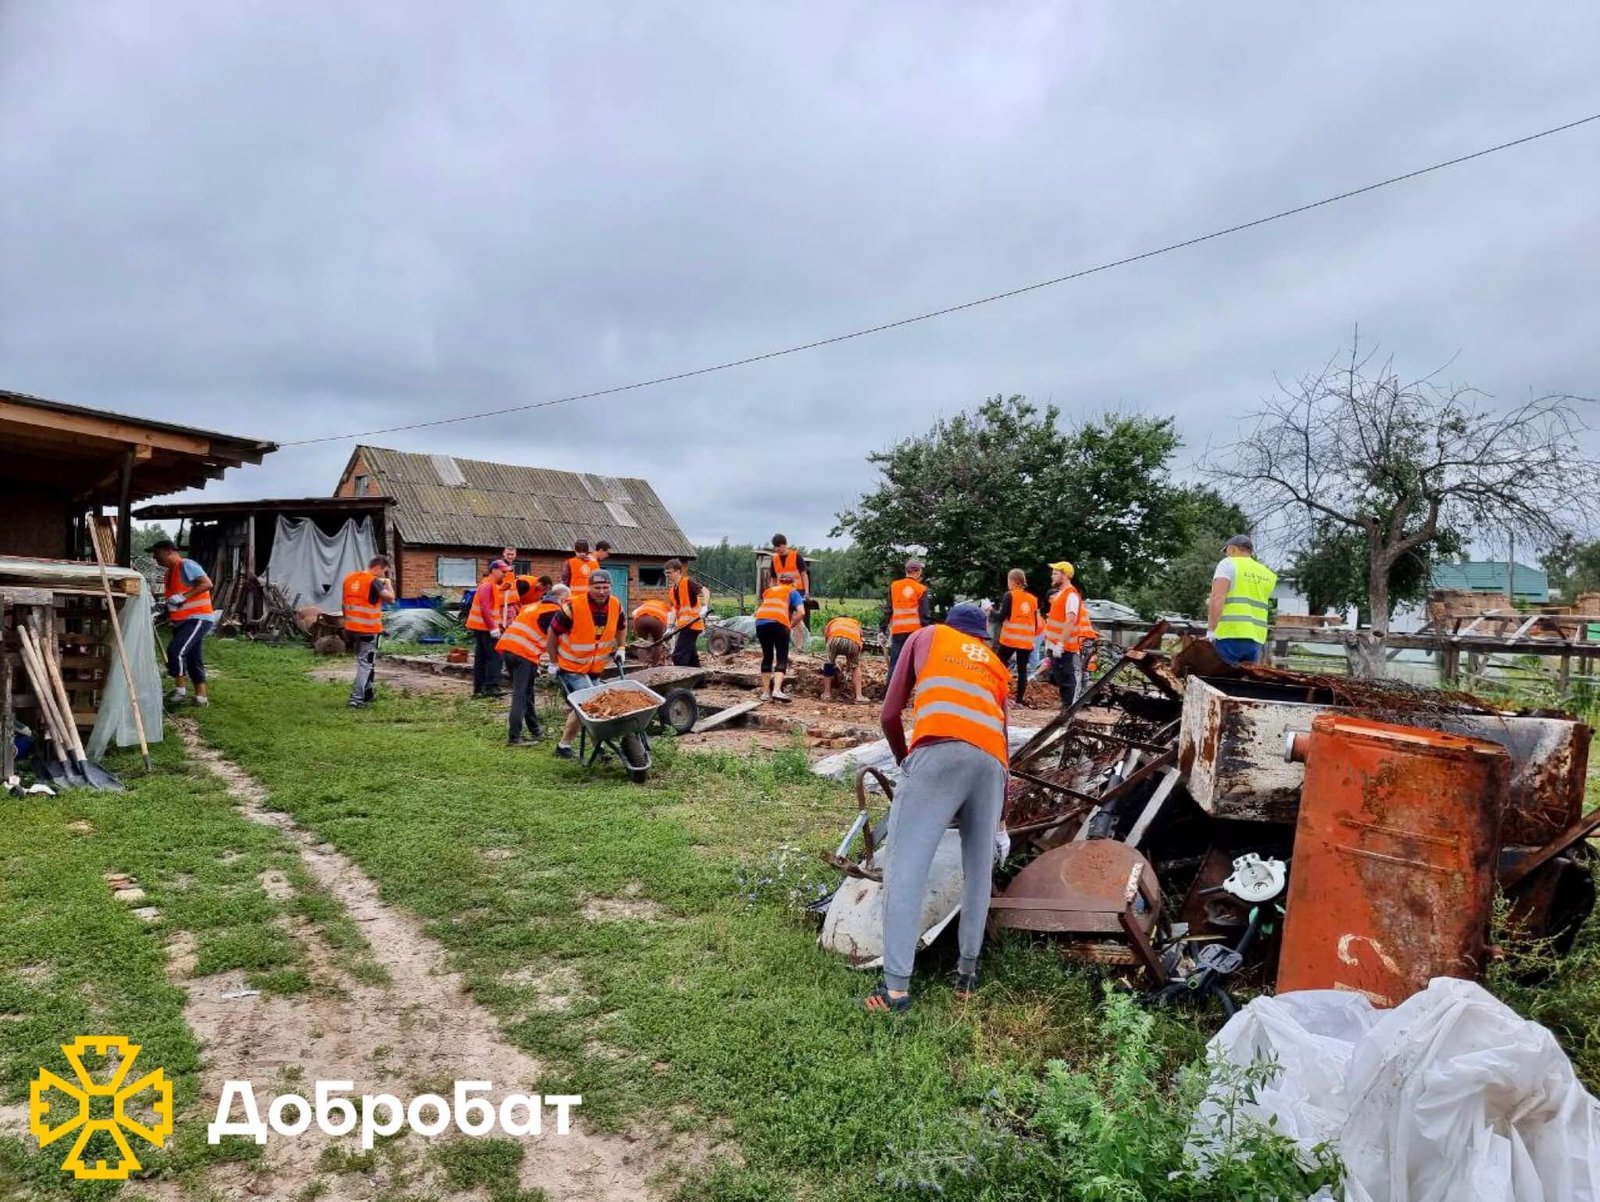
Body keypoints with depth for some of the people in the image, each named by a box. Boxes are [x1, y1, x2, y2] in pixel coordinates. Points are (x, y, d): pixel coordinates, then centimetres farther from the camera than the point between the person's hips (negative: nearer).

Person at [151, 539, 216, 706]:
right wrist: (164, 612, 10)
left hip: (198, 618, -10)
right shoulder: (170, 572, 17)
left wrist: (183, 597, -25)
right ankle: (201, 698, 14)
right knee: (193, 660, 10)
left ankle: (180, 690, -6)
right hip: (182, 621, 10)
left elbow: (207, 583, -24)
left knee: (175, 650, -20)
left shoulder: (186, 565, -11)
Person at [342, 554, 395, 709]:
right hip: (369, 629, -8)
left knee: (363, 661, 21)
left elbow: (344, 601, 15)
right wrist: (388, 583, -4)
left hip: (352, 628, 8)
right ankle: (356, 699, -4)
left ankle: (367, 694, 29)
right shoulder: (373, 581, -15)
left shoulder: (349, 578, 8)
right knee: (366, 663, 0)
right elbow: (390, 597, -22)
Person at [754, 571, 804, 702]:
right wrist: (791, 625, 16)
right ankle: (777, 690, -18)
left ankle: (765, 692, 12)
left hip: (760, 622, 4)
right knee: (782, 657, -1)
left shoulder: (769, 591, 33)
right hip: (779, 622, -4)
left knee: (767, 656, 15)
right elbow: (801, 612, 4)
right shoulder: (792, 592, 21)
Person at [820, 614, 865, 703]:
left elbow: (826, 641, 39)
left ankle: (827, 694, 29)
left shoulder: (831, 622, 41)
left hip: (835, 639, -1)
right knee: (856, 666, 29)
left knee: (829, 664, 28)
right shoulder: (856, 625, 44)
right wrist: (848, 664, 56)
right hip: (853, 641, 1)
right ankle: (859, 696, 22)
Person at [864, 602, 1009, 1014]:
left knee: (906, 865, -4)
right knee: (979, 870, 18)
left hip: (940, 753, -4)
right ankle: (967, 972, 25)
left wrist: (903, 759, 40)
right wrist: (1001, 821, 43)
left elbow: (890, 715, 22)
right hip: (991, 759, 4)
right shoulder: (996, 665, 34)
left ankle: (896, 987, -8)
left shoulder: (927, 636, 27)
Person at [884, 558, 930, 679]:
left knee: (895, 663, 5)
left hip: (898, 631, 2)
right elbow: (925, 614, -3)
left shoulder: (894, 586, 4)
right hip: (916, 630, -2)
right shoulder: (921, 589, -1)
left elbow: (888, 610, 6)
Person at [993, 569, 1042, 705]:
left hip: (1009, 639, -4)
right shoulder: (1032, 598, 11)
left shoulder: (1009, 595, -5)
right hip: (1026, 641, 4)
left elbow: (1002, 616, -10)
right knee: (1022, 670, 5)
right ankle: (1020, 700, 2)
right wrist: (1033, 638, 21)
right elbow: (1036, 622, 13)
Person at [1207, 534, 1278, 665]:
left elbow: (1217, 598, -13)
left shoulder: (1229, 564, 1)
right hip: (1256, 640, 6)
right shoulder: (1267, 575, 19)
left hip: (1229, 636, -6)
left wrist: (1210, 630, -17)